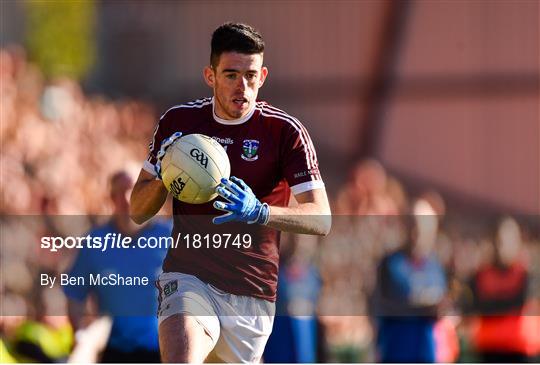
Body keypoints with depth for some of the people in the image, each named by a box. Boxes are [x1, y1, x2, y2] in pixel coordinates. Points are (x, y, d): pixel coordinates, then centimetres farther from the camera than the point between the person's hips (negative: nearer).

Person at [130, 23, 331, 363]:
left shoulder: (286, 131, -5)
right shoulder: (178, 122, 3)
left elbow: (322, 219, -11)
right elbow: (138, 211, 11)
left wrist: (259, 212, -29)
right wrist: (162, 176, -12)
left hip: (253, 291, 0)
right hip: (188, 276, 0)